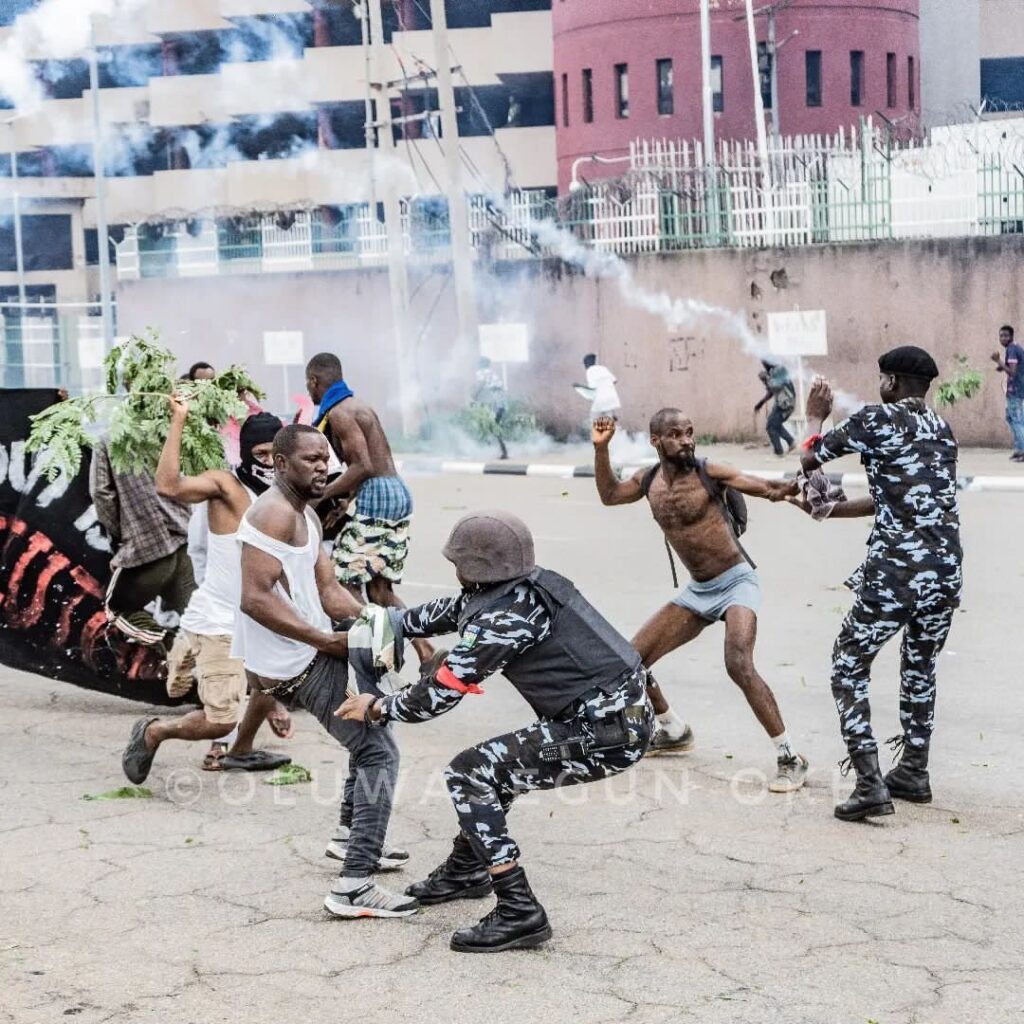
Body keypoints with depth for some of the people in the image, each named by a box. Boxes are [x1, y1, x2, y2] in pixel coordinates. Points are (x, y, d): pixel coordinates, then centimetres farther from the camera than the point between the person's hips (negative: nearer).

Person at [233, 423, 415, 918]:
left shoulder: (305, 515, 15)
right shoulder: (275, 513, -18)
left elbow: (329, 592, 10)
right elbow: (256, 599, -26)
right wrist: (327, 640, -27)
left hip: (309, 651, 11)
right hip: (299, 663, -11)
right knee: (379, 752, -15)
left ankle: (354, 837, 38)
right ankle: (354, 886, -20)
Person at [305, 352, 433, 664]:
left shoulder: (338, 413, -10)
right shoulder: (357, 405, 20)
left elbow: (363, 467, -19)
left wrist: (320, 495, -12)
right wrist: (346, 499, 19)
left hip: (375, 498, -10)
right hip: (398, 495, 10)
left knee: (343, 583, -5)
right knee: (381, 591, 11)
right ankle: (426, 653, 3)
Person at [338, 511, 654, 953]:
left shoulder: (505, 615, -16)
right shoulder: (529, 586, 10)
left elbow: (439, 694, -11)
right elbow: (449, 611, 28)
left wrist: (377, 709, 5)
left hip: (605, 733, -10)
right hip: (626, 715, 10)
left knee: (469, 774, -5)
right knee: (497, 763, 25)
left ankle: (520, 914, -7)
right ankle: (466, 869, 41)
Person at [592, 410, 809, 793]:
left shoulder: (709, 472, -15)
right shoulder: (648, 481, 1)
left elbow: (769, 489, -18)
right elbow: (609, 495, 20)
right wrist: (601, 449, 7)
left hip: (737, 582, -6)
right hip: (697, 591, 7)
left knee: (739, 665, -29)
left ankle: (790, 757, -19)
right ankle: (675, 731, 29)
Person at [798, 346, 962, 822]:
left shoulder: (877, 419, -4)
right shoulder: (942, 429, 16)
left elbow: (809, 459, 6)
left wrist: (816, 417, 26)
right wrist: (833, 510, 30)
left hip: (895, 571, -6)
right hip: (946, 569, 7)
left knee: (848, 670, 5)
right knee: (920, 666, 26)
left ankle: (869, 785, -4)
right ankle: (913, 773, 32)